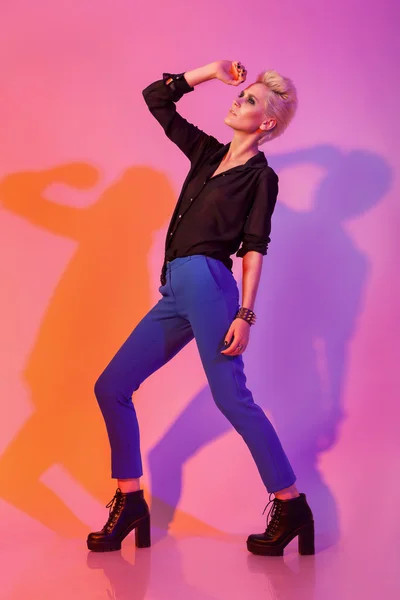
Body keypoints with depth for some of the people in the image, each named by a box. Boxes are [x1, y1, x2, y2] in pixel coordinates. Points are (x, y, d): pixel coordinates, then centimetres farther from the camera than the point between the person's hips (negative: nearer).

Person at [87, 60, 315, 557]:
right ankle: (129, 502, 10)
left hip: (206, 282, -7)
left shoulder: (261, 176, 4)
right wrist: (210, 71, 18)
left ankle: (292, 507, -7)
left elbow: (254, 247, -6)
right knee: (110, 388, 3)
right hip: (176, 293, 7)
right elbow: (156, 98, 25)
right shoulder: (208, 152, 21)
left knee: (231, 397, -16)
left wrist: (245, 315, -15)